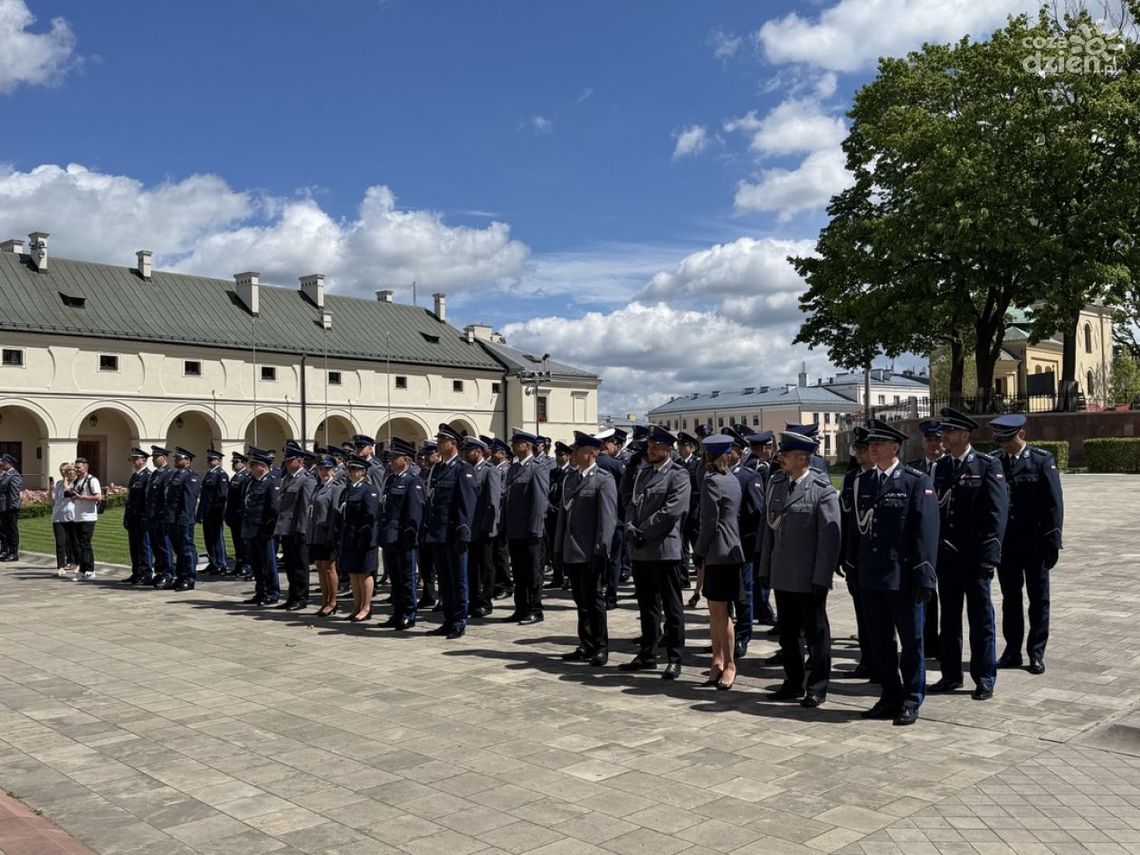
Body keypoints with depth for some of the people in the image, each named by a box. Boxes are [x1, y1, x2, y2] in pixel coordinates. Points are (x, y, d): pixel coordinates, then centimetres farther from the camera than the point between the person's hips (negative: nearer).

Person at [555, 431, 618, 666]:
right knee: (581, 601, 13)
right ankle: (586, 646, 23)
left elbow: (608, 518, -13)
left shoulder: (604, 480, -8)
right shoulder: (569, 478, 13)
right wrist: (558, 547, 12)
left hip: (591, 553, -7)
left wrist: (601, 551, -17)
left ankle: (601, 648, 13)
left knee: (594, 600, 2)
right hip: (571, 552, 7)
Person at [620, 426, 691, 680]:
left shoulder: (678, 475, -7)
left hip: (664, 549, -7)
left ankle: (674, 659, 7)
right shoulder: (643, 472, 16)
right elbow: (633, 504, 14)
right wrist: (631, 529, -4)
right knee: (647, 605, 15)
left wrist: (643, 533, -14)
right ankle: (647, 654, 25)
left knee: (671, 607, 1)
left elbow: (671, 511, -16)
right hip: (640, 550, 7)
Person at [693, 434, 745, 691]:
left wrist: (698, 552, -4)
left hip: (719, 553, -9)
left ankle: (728, 664, 7)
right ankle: (718, 661, 18)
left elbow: (709, 522, -15)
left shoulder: (711, 481, -14)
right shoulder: (733, 479, 11)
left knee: (719, 612, -1)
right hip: (730, 550, 9)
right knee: (716, 611, 13)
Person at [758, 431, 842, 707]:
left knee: (816, 633, 8)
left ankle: (817, 688, 19)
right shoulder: (776, 483, 8)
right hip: (782, 576, 6)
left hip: (809, 579, -6)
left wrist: (821, 578, -16)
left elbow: (830, 537, -13)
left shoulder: (822, 490, -12)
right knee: (787, 633, 15)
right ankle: (794, 684, 28)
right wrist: (765, 568, 11)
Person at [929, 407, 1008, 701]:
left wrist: (989, 558, -16)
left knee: (981, 619, 5)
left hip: (974, 558, -5)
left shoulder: (988, 466, -7)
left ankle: (984, 679, 15)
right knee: (949, 618, 12)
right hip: (946, 556, 5)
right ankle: (951, 675, 23)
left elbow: (997, 514, -11)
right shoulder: (939, 468, 9)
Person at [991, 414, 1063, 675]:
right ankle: (1012, 651, 20)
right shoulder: (995, 462, 2)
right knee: (1010, 598, 11)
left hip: (1034, 544, -3)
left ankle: (1036, 653, 17)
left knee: (1038, 599, 7)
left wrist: (1053, 542, -9)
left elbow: (1054, 503, -6)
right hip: (1005, 543, 3)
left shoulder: (1042, 460, -6)